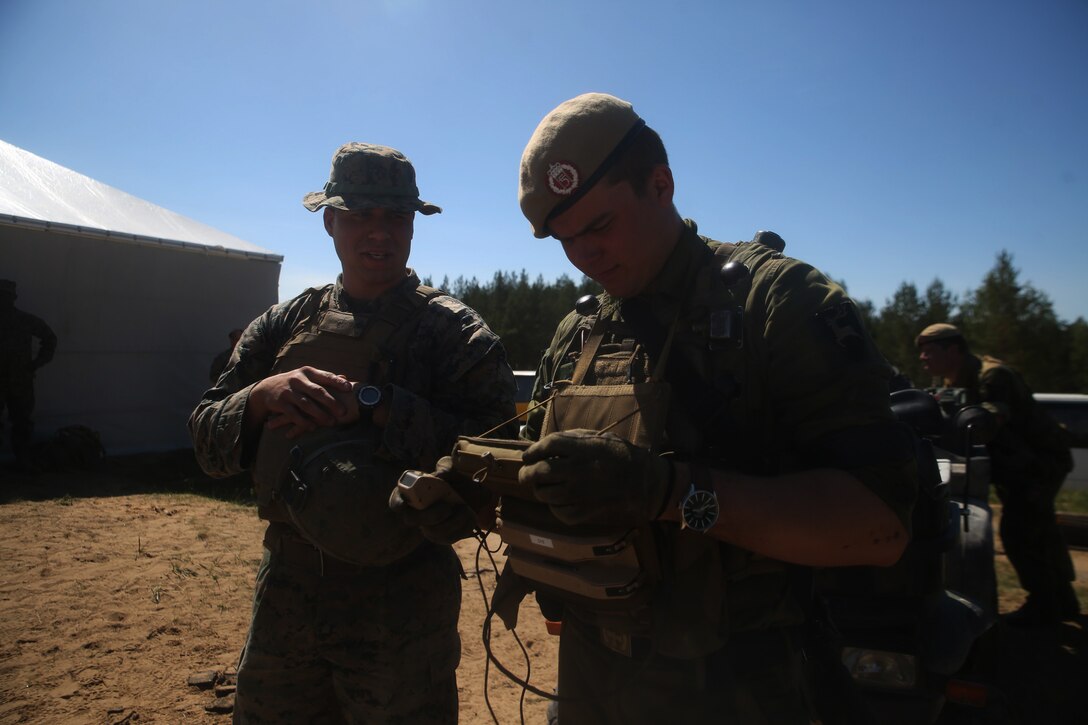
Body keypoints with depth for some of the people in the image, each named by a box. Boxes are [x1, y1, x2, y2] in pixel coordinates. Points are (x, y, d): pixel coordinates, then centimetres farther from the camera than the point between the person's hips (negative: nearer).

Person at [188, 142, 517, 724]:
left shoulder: (454, 331, -8)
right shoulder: (283, 326, 6)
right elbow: (207, 441, 5)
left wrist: (370, 402, -24)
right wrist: (263, 396, -16)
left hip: (399, 605, -4)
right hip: (285, 593, 5)